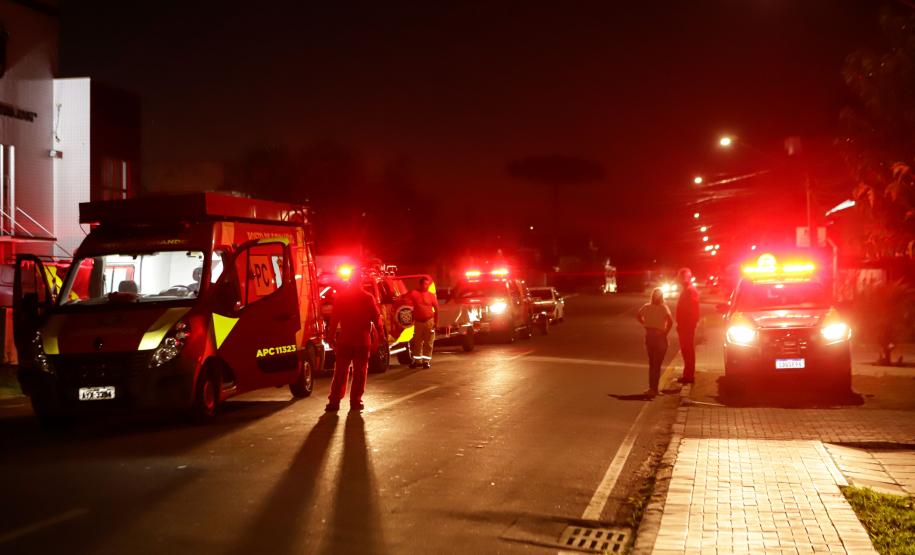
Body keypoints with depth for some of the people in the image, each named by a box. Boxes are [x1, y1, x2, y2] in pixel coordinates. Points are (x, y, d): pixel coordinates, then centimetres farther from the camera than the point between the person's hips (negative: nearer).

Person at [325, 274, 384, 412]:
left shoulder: (340, 297, -1)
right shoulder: (368, 298, -4)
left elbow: (334, 320, 0)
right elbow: (376, 319, -3)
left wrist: (331, 337, 6)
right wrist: (380, 336, 6)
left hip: (344, 341, 1)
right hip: (363, 341, -1)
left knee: (340, 372, 6)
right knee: (360, 372, 6)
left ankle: (334, 401, 2)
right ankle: (355, 401, 4)